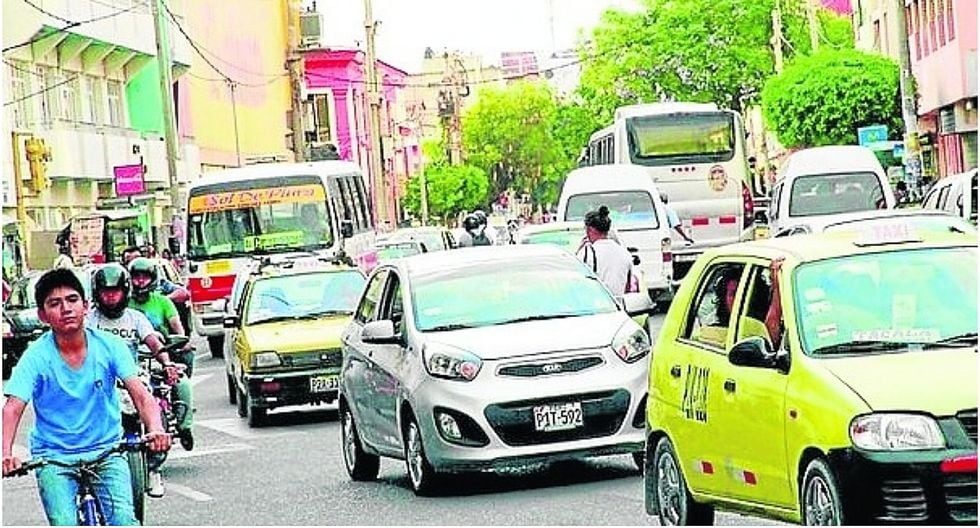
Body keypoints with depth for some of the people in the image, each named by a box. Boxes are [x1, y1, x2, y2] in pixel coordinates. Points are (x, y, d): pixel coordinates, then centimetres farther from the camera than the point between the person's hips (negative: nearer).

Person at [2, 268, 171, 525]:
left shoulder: (109, 345, -7)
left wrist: (155, 429, -35)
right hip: (53, 458, -1)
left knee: (123, 519, -20)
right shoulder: (36, 356, -11)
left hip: (106, 452, 1)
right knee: (65, 524, -19)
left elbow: (140, 394, -14)